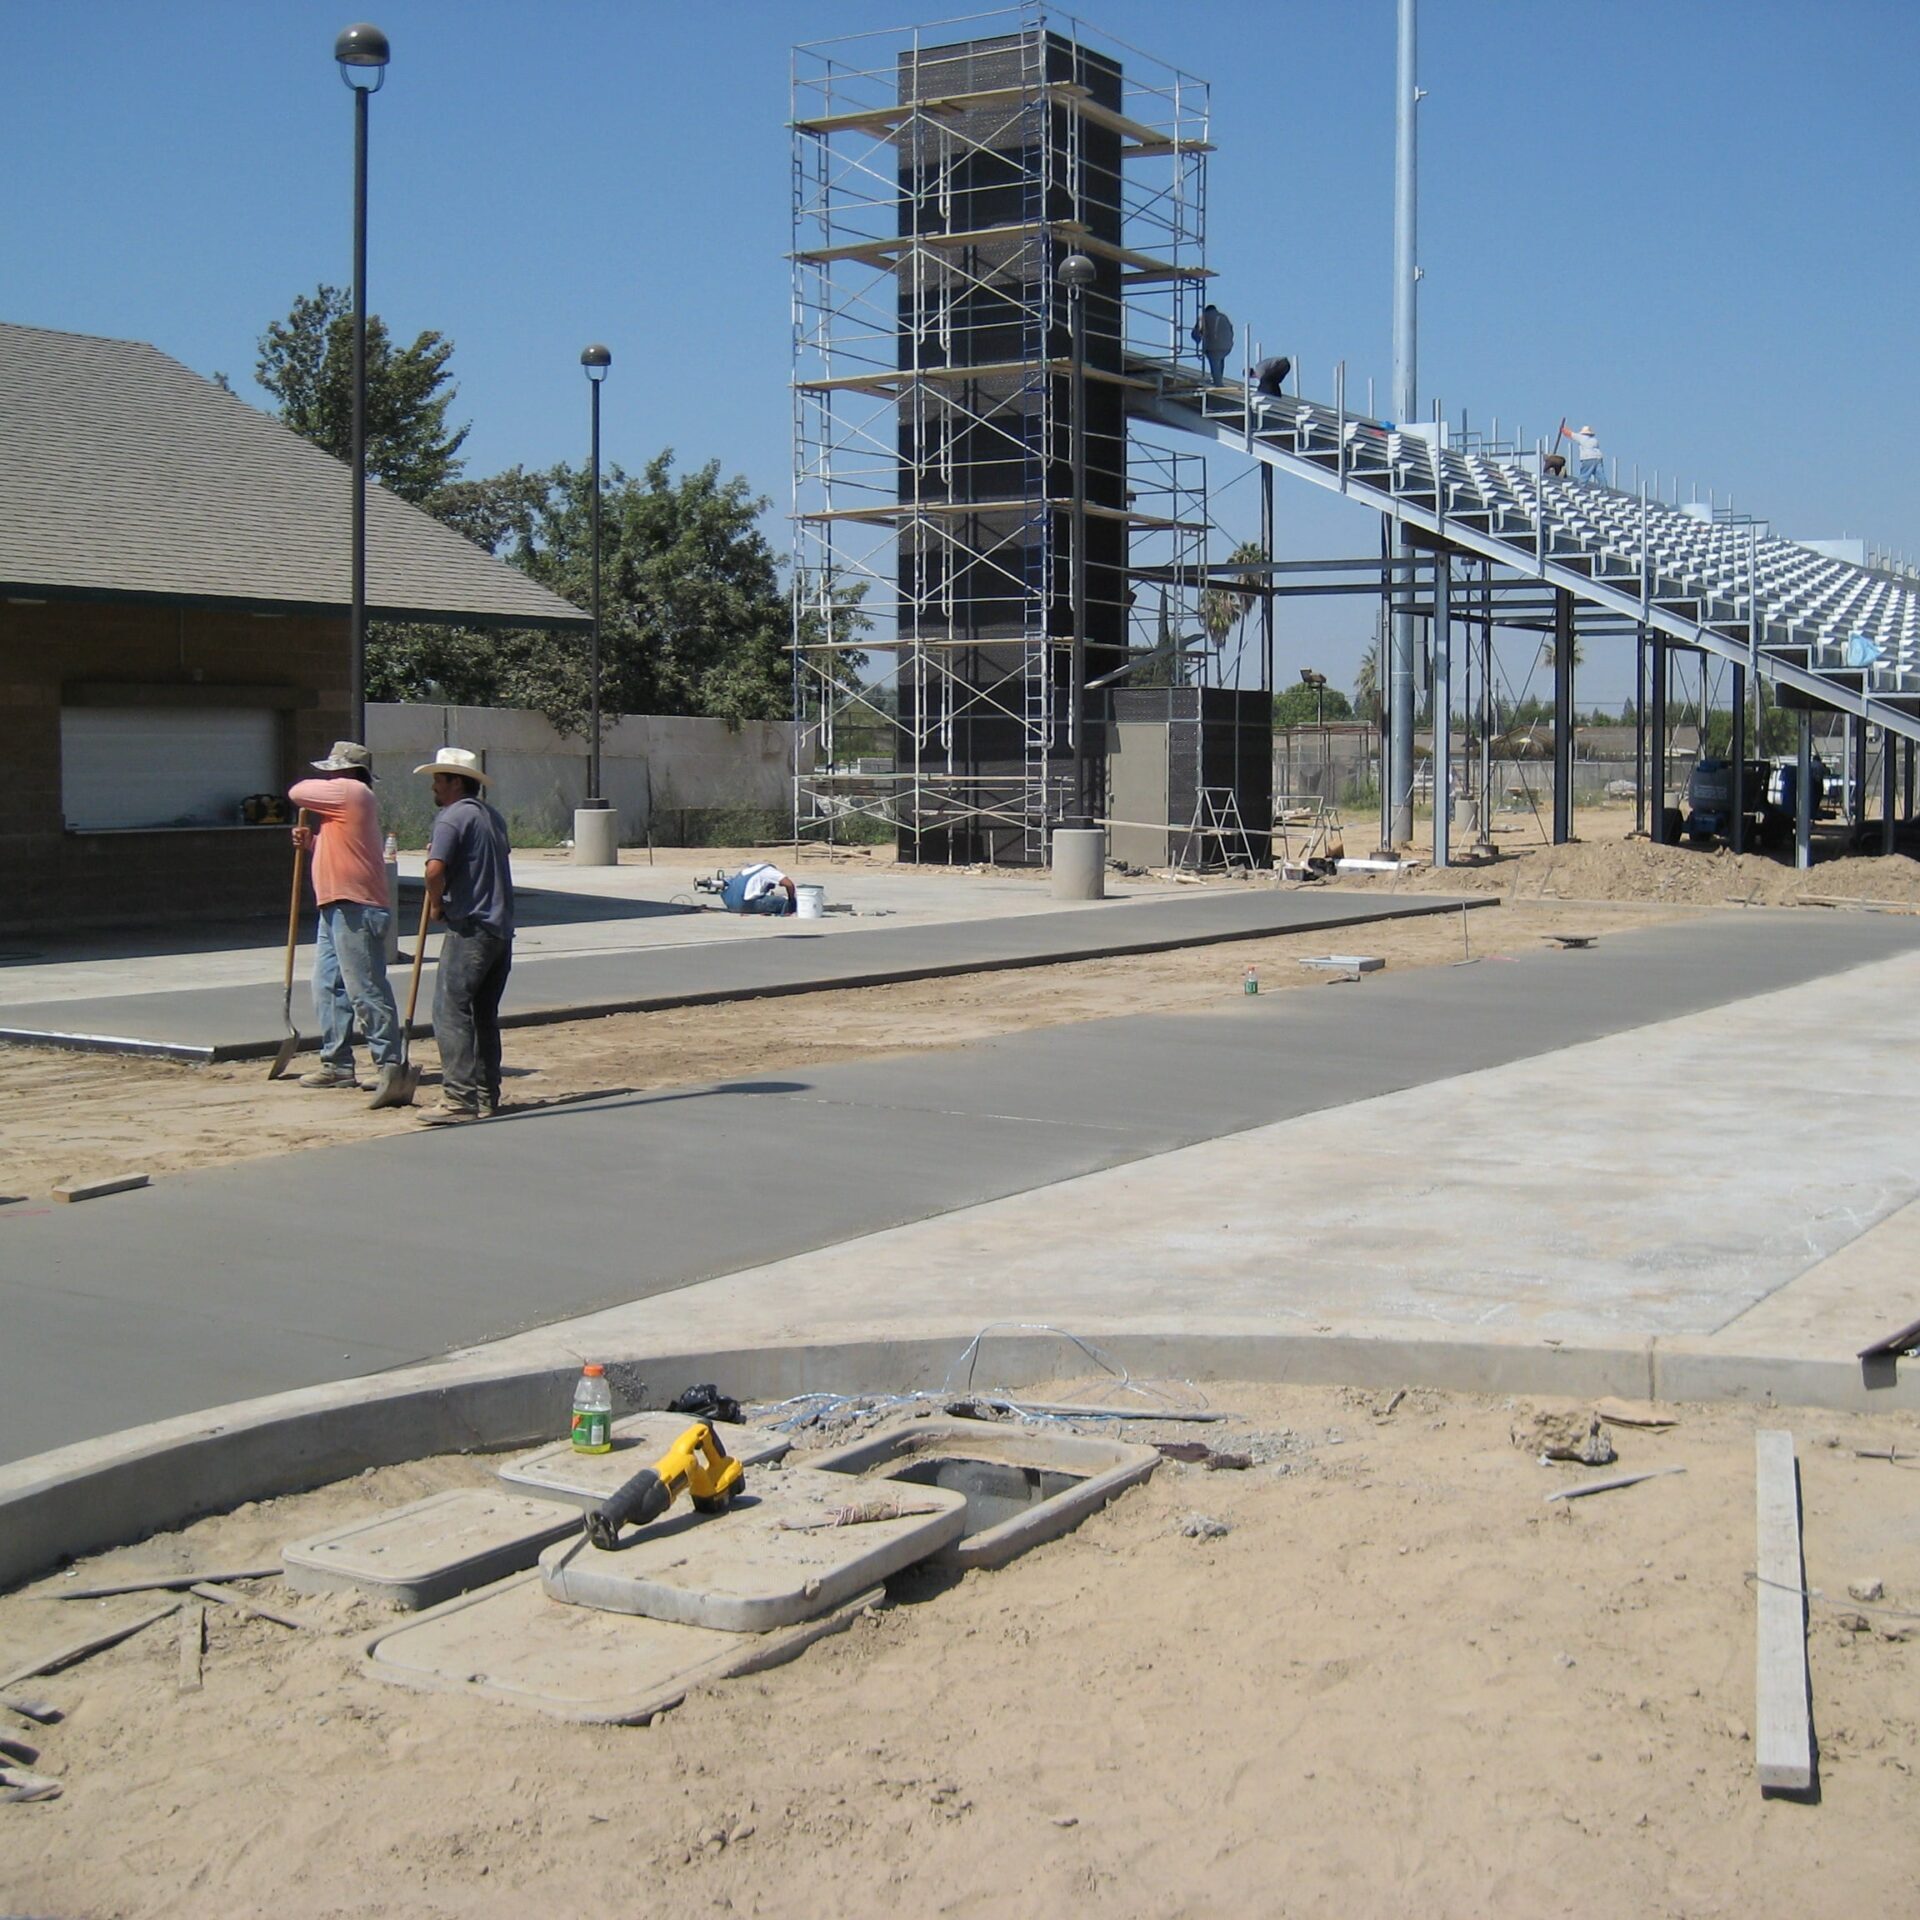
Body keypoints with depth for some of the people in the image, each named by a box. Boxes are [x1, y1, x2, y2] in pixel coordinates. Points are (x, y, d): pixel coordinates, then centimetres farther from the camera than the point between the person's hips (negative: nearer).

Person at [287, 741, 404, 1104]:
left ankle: (389, 1065, -14)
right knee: (328, 988, 14)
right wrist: (310, 839, 13)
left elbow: (297, 792, -6)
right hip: (336, 908, 11)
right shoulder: (344, 802, 22)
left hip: (355, 909, -11)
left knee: (365, 990, -13)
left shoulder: (350, 792, -9)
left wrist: (312, 787, 16)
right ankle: (337, 1064, 19)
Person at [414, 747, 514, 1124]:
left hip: (469, 928, -9)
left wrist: (436, 904, -5)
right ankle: (486, 1096, 15)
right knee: (484, 1015, 13)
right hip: (501, 927, 9)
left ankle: (460, 1099, -13)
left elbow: (435, 870, -23)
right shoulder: (492, 816, 17)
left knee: (451, 1012, -8)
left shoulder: (452, 817, -9)